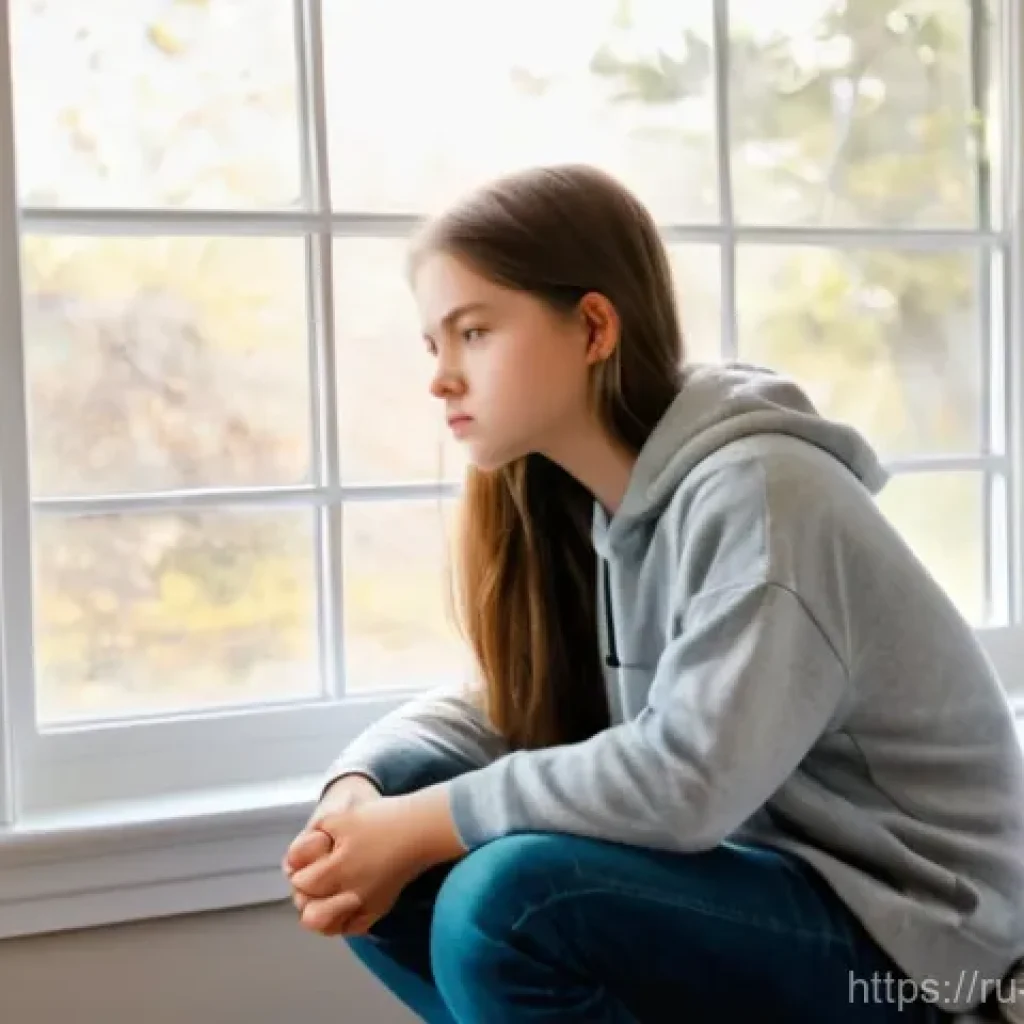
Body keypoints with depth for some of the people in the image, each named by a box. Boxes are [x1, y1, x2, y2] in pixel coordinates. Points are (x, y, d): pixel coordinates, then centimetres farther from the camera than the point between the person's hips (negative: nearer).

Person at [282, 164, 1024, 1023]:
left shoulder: (759, 490, -22)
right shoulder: (578, 501, 4)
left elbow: (685, 778, -31)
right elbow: (504, 705, 6)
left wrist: (418, 826, -23)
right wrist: (360, 787, -13)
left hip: (898, 928, -8)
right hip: (747, 869, 8)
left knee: (505, 897, -29)